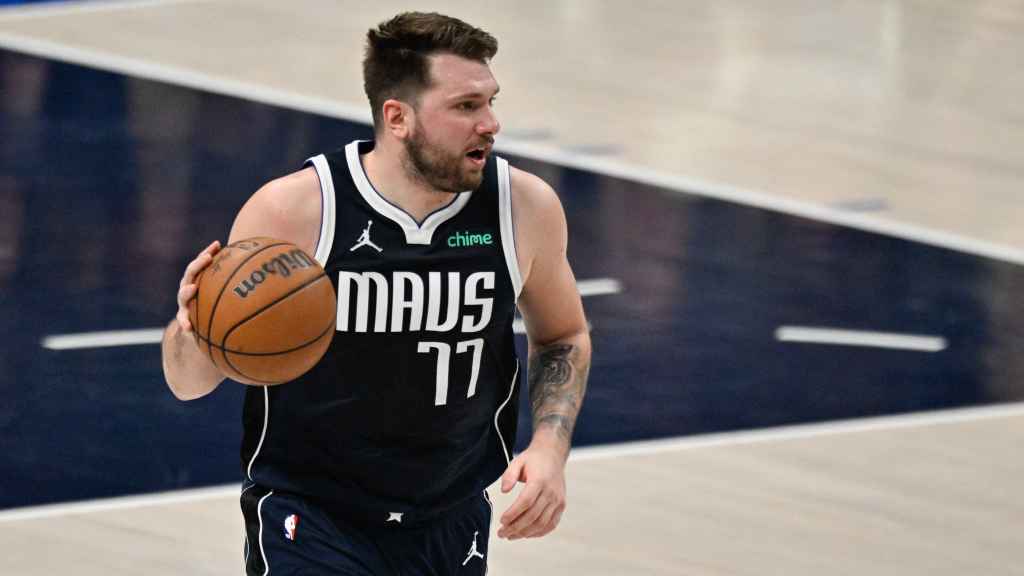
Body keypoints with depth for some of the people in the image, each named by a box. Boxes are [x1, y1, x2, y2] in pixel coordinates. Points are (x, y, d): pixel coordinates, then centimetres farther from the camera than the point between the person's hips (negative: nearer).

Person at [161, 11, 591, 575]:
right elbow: (190, 381, -8)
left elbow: (563, 338, 13)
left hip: (452, 524, 4)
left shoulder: (525, 207, -8)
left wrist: (550, 449, -4)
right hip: (310, 518, -4)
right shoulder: (293, 210, -17)